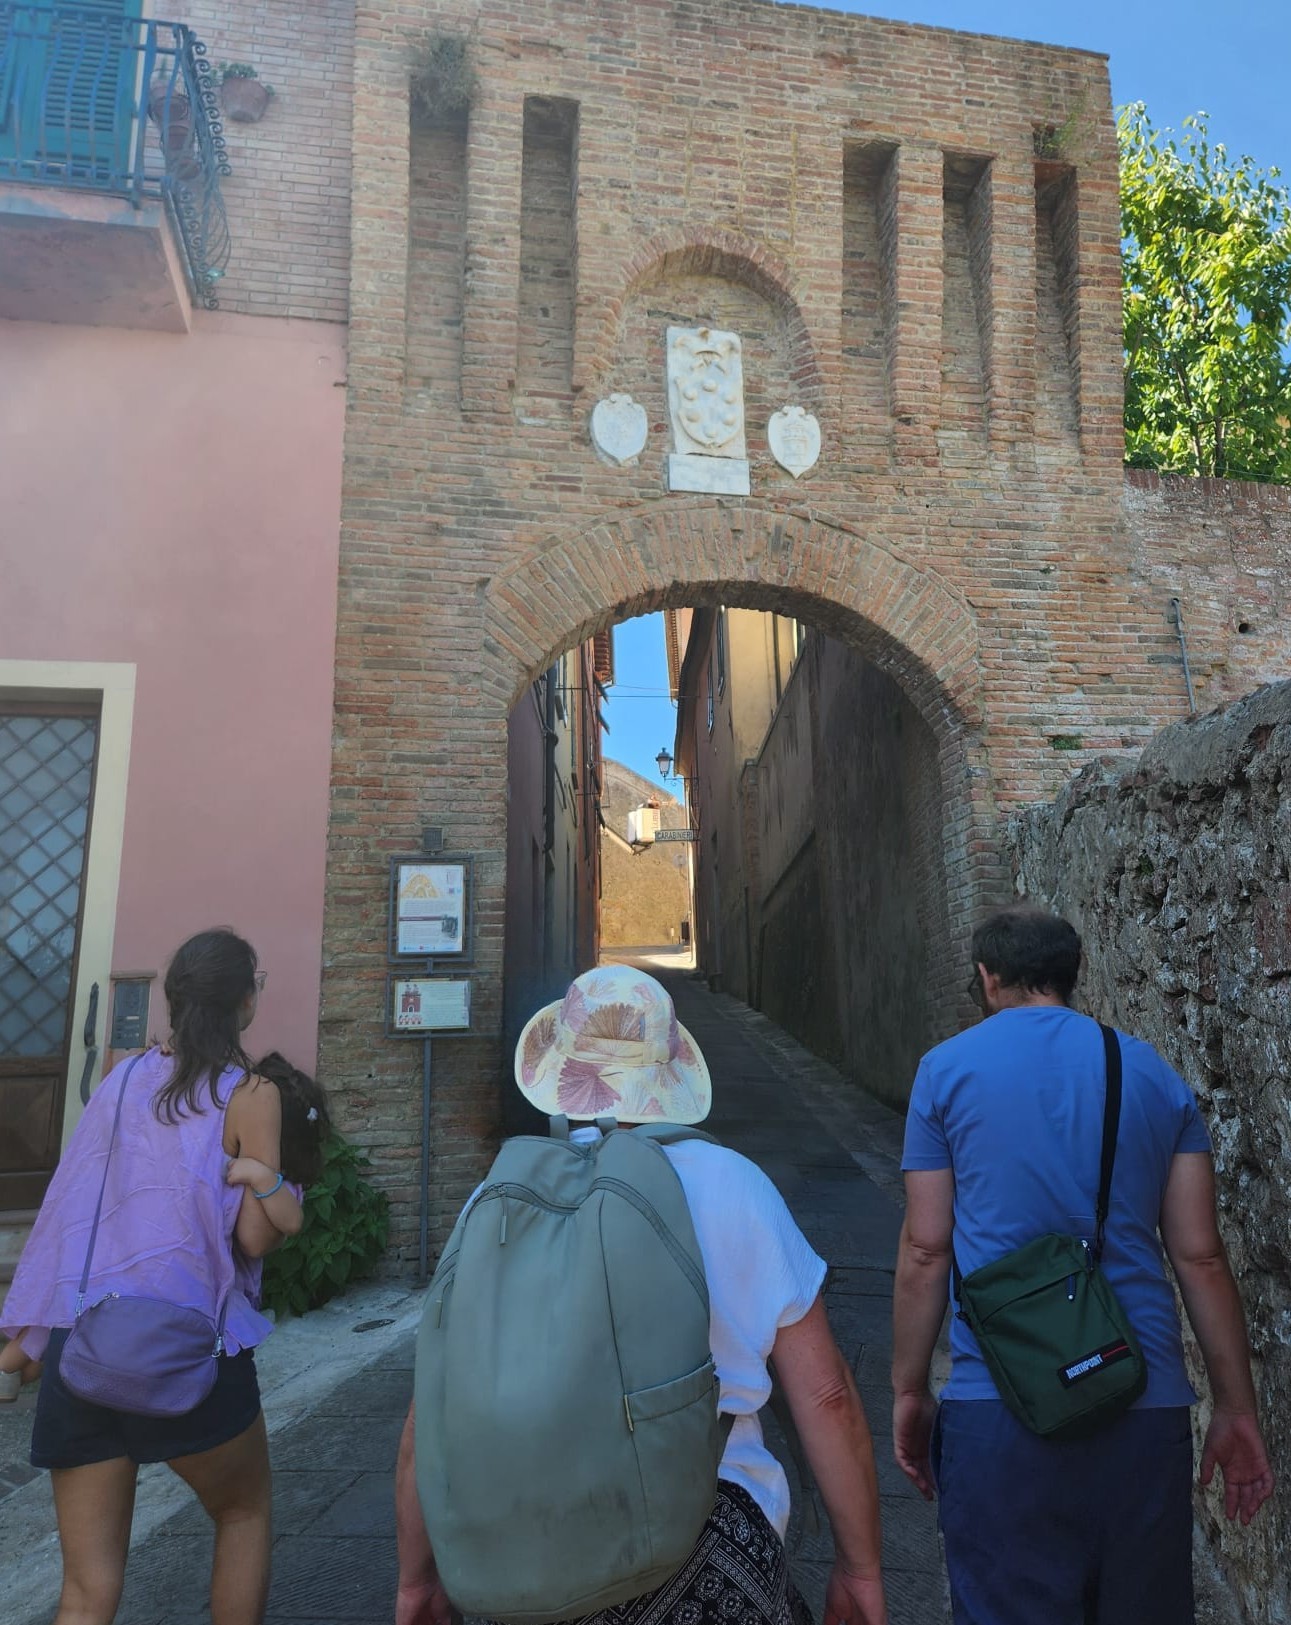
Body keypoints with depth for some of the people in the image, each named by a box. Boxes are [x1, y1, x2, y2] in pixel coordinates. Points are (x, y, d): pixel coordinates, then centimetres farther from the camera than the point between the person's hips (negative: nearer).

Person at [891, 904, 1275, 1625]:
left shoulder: (947, 1068, -2)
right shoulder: (1156, 1075, 6)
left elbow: (926, 1251, -2)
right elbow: (1201, 1257, 4)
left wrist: (910, 1390, 8)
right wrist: (1237, 1409, 13)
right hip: (1147, 1405, 3)